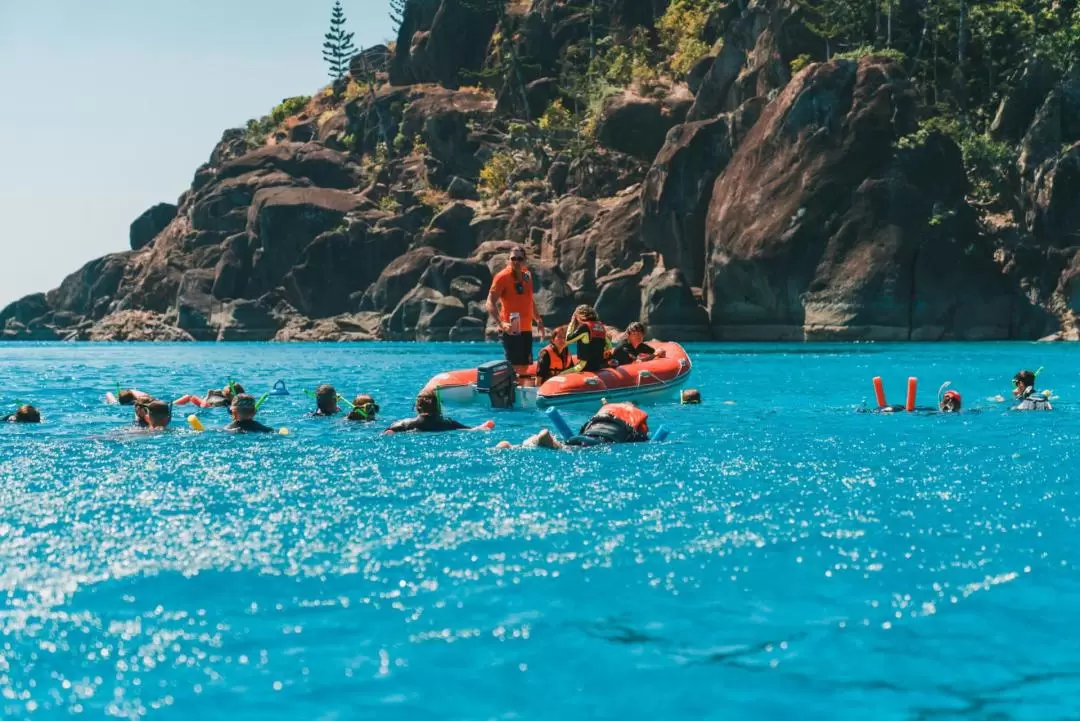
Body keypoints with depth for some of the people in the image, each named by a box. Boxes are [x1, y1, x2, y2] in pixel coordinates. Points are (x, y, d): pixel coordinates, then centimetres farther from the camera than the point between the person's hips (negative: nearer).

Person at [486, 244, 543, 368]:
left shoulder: (527, 275, 11)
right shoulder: (502, 277, -12)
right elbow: (490, 303, -19)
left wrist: (538, 319, 24)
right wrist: (501, 323, -32)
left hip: (526, 329, 8)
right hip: (512, 330, -8)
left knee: (525, 365, 11)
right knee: (514, 366, -10)